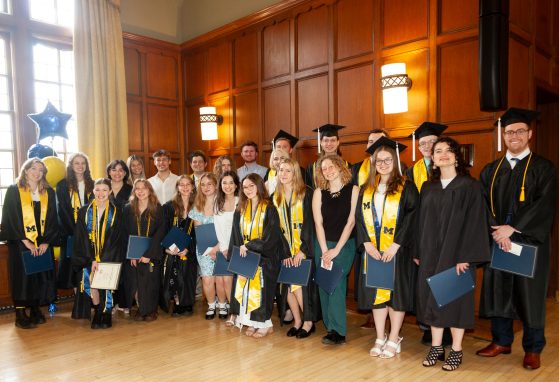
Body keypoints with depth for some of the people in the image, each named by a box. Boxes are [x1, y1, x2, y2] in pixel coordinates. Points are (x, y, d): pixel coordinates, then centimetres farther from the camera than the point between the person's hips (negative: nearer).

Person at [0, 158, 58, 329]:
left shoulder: (49, 192, 8)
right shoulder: (14, 191, -1)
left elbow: (52, 219, 5)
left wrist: (46, 242, -6)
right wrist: (25, 241, -13)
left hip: (42, 243, 3)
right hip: (20, 243, -3)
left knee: (41, 276, 5)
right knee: (22, 276, -1)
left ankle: (36, 310, 18)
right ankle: (20, 315, 7)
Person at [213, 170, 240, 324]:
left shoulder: (240, 202, -4)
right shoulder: (217, 203, 9)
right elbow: (218, 228, 4)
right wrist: (224, 248, -5)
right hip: (223, 247, 4)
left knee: (227, 278, -13)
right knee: (219, 279, -6)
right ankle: (222, 305, 16)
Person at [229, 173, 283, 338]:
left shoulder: (269, 209, -9)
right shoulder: (241, 210, 9)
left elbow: (270, 236, -15)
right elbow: (236, 235, 9)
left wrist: (248, 246, -14)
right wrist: (239, 250, -6)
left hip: (264, 257, -5)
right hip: (245, 257, 5)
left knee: (261, 289, -5)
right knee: (244, 288, 2)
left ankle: (266, 324, 10)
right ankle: (253, 322, 15)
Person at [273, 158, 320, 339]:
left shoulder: (306, 193, -6)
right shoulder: (276, 197, 9)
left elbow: (309, 223, -11)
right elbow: (276, 227, 6)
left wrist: (303, 249, -17)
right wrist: (283, 252, -4)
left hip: (303, 248, -4)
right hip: (286, 250, 5)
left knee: (299, 284, -7)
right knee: (288, 285, 1)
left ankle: (309, 322, 11)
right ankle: (297, 321, 17)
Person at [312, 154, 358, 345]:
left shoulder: (353, 190, -5)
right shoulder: (319, 192, 2)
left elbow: (351, 222, -8)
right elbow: (318, 223, -2)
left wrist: (336, 250, -10)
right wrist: (324, 251, -9)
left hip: (344, 245, -3)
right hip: (322, 245, 3)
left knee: (336, 285, -13)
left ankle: (338, 331, -5)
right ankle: (331, 327, 19)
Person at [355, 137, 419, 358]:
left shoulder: (406, 187, -3)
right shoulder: (366, 189, 9)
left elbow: (412, 217, -10)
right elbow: (359, 218, 6)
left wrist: (395, 245, -17)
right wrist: (367, 243, -8)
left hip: (397, 250, -4)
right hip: (372, 251, 4)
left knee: (396, 292, 3)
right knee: (376, 292, 8)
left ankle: (394, 340, 17)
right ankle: (380, 338, 21)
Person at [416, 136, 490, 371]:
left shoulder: (469, 186, -5)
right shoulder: (427, 188, 10)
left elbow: (474, 223, -10)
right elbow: (422, 222, 11)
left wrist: (465, 256, -17)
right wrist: (419, 253, 6)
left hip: (456, 253, -4)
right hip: (431, 254, 5)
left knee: (455, 298, 2)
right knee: (433, 298, 8)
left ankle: (456, 351, 16)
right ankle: (436, 347, 21)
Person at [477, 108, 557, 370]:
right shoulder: (491, 170, 9)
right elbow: (484, 204, 2)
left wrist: (512, 229, -19)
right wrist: (496, 230, -13)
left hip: (529, 241, -3)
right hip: (497, 241, 3)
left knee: (529, 294, 5)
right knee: (498, 290, 9)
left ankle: (533, 349, 21)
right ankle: (501, 341, 25)